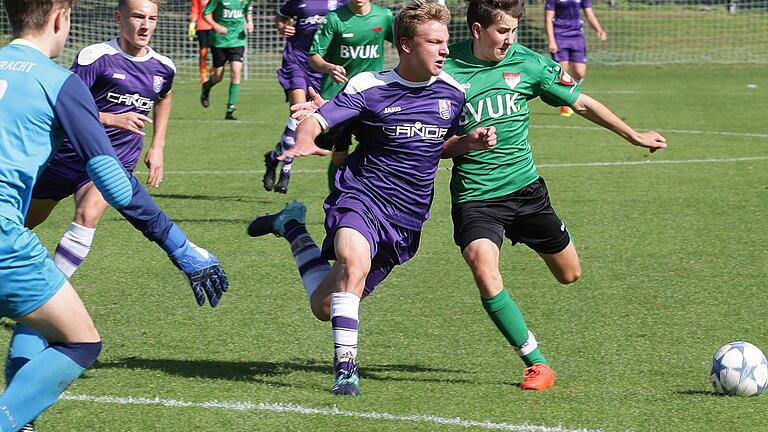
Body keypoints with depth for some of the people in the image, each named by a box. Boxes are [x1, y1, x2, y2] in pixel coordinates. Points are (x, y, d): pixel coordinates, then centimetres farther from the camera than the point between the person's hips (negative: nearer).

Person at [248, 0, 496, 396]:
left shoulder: (452, 92, 4)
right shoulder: (368, 88, -10)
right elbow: (315, 121, -16)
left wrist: (471, 141, -2)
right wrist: (303, 142, -39)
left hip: (406, 221, 4)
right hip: (360, 197, -4)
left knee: (325, 307, 6)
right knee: (355, 260, -39)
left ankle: (291, 226, 33)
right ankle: (345, 367, -26)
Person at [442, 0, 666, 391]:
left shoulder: (528, 64, -3)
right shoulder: (447, 70, -10)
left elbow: (582, 103, 9)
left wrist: (634, 136, 14)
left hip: (525, 187, 3)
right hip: (474, 195, -3)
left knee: (569, 273, 12)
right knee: (483, 267, -27)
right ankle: (537, 362, -15)